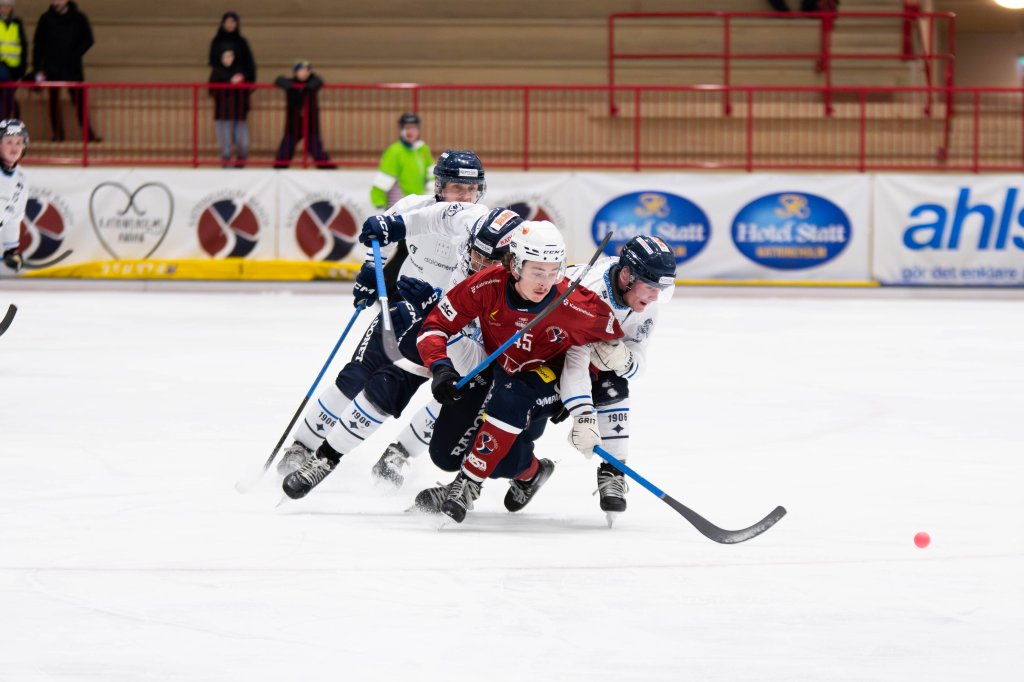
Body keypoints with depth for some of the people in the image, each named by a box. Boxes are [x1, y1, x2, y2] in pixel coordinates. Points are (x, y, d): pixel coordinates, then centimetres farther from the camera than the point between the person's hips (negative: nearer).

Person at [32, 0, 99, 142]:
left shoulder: (78, 18, 4)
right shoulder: (46, 19, 5)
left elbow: (87, 40, 6)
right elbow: (38, 44, 7)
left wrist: (75, 55, -10)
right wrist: (38, 68, 0)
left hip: (73, 67, -1)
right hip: (52, 67, 1)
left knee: (79, 100, -4)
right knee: (54, 100, 1)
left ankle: (88, 133, -2)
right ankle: (57, 134, 6)